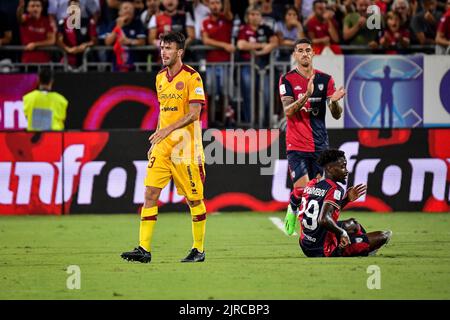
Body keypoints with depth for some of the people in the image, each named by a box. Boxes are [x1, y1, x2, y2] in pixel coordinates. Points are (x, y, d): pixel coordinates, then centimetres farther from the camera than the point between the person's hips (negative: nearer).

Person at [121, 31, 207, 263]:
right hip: (162, 146, 6)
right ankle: (144, 249, -7)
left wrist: (169, 129, -24)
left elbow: (194, 113, -16)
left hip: (185, 147, -6)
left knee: (194, 198, 3)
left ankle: (199, 250, 15)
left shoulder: (191, 77, -9)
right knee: (150, 193, -5)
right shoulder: (160, 77, 13)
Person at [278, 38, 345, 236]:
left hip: (320, 145, 3)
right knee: (301, 189, -14)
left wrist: (334, 101, -20)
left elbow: (337, 115, 2)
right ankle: (292, 211, 17)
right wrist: (307, 95, -31)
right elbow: (288, 111, -16)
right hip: (296, 145, -3)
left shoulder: (325, 79, 6)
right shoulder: (287, 80, -2)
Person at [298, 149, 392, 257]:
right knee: (382, 236, -6)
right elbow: (324, 220, -33)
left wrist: (347, 199, 14)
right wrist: (342, 232, -17)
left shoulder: (311, 184, 8)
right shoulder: (335, 190, -19)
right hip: (324, 250, -9)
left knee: (353, 224, 34)